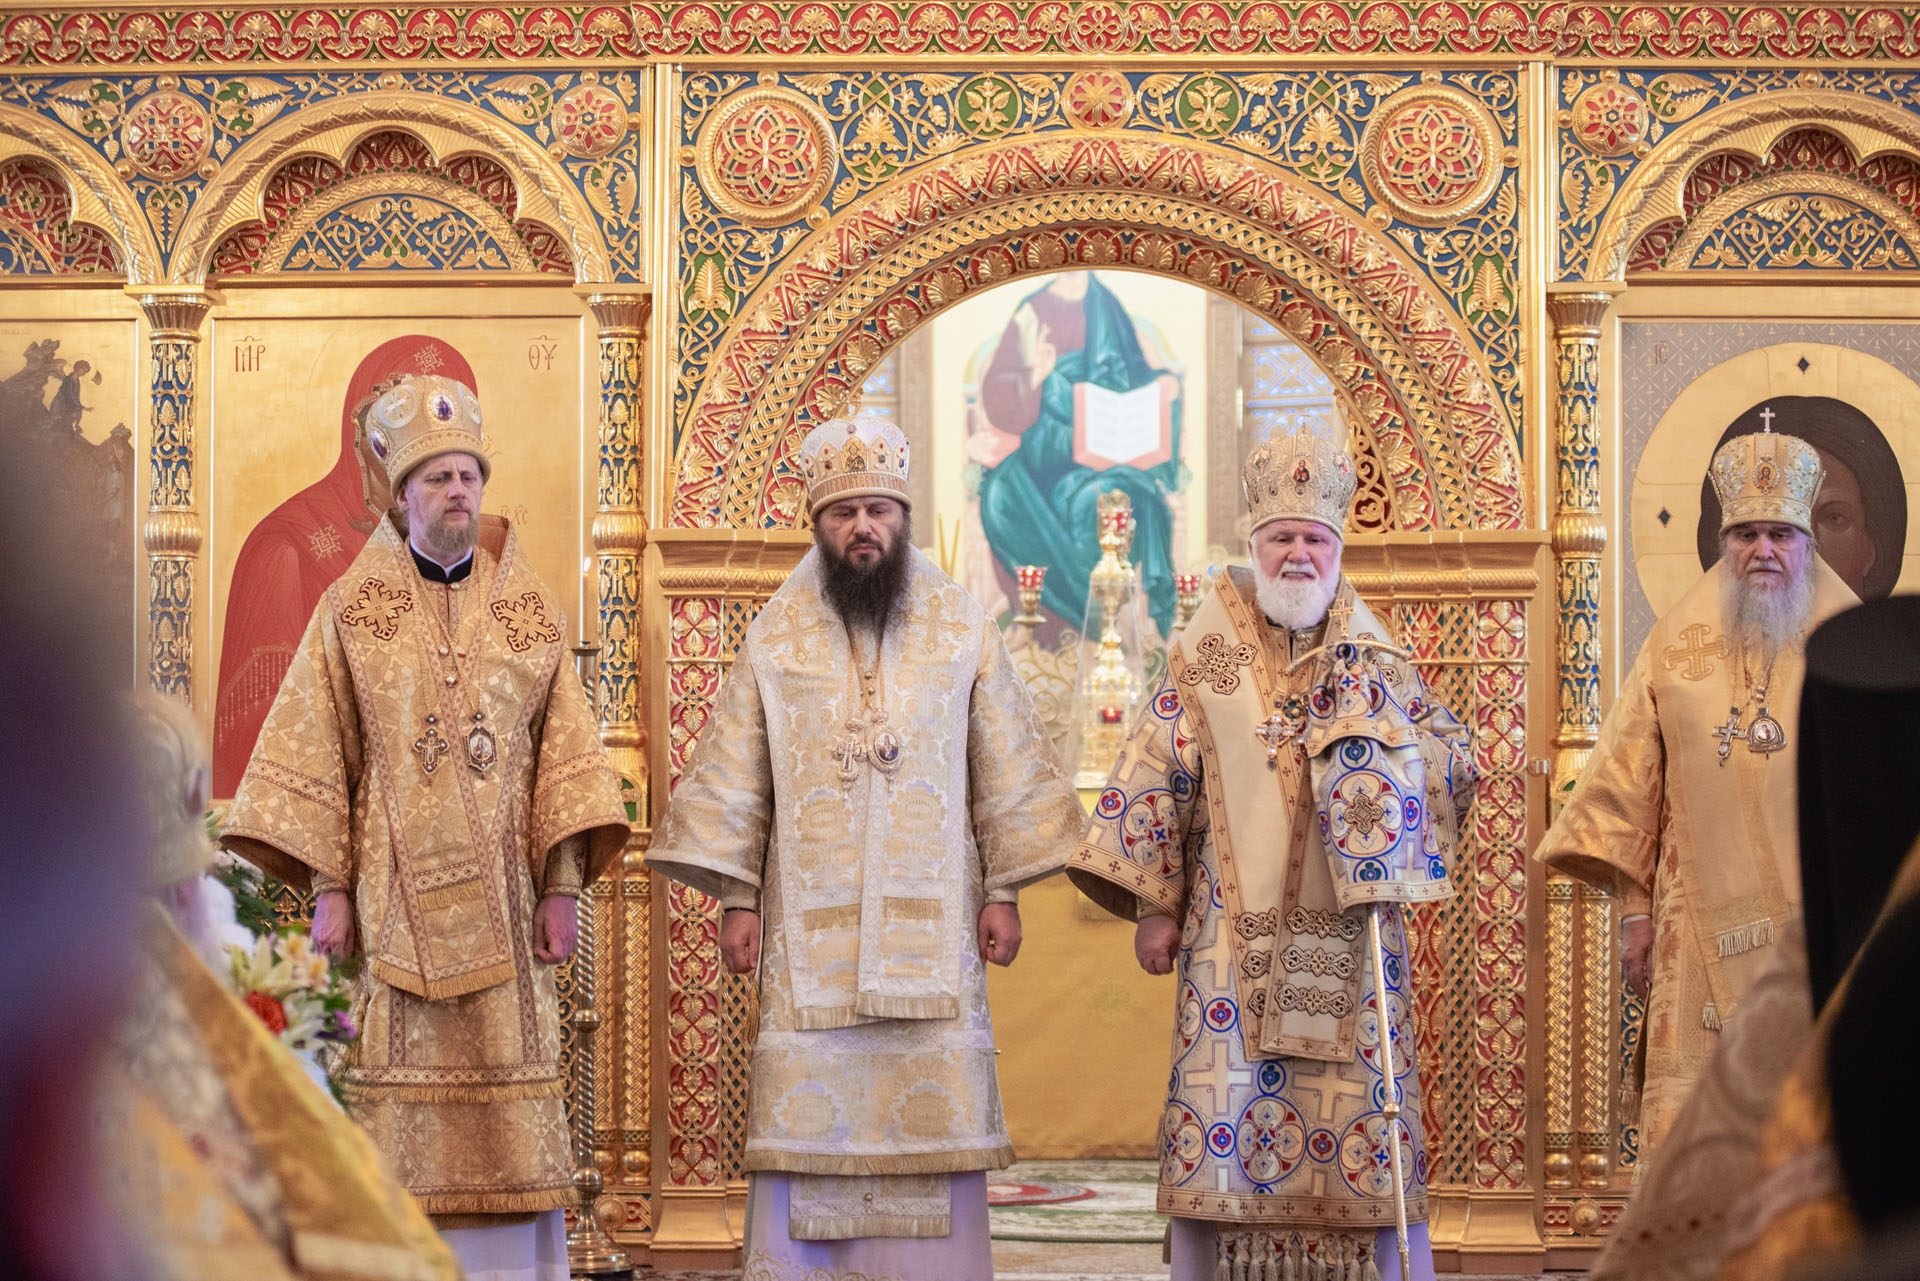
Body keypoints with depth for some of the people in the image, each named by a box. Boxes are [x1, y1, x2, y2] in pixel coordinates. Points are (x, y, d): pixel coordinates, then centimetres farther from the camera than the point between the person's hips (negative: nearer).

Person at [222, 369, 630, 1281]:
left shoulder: (526, 610, 9)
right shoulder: (353, 609, 6)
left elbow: (566, 754, 6)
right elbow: (312, 755, 4)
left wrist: (562, 887, -2)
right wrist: (327, 887, -4)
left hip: (499, 899, 1)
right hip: (397, 899, -1)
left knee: (510, 1114, -1)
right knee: (406, 1129, -3)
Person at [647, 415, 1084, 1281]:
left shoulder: (962, 632, 5)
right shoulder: (775, 639, 4)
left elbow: (1005, 771, 7)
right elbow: (733, 779, 6)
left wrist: (1004, 890, 3)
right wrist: (737, 898, 0)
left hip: (932, 925, 0)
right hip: (811, 926, 0)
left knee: (932, 1109, -1)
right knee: (809, 1108, -3)